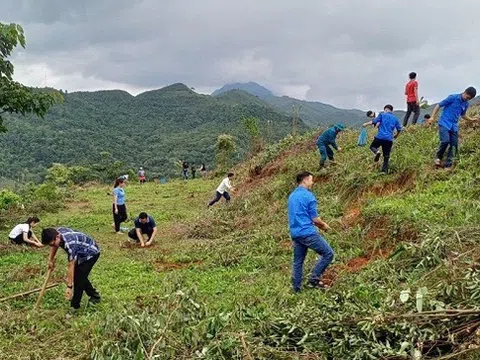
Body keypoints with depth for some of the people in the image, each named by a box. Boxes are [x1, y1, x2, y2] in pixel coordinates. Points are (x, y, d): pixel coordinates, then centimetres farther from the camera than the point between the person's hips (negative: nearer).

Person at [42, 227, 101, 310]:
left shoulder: (70, 244, -39)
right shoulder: (58, 231, -16)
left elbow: (71, 266, -35)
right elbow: (54, 246, 9)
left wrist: (69, 286, -32)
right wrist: (50, 260, 14)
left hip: (91, 253, -9)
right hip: (82, 253, 9)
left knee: (79, 278, -11)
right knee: (80, 276, 16)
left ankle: (74, 306, 0)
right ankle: (95, 296, 32)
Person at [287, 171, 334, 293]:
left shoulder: (291, 196, 15)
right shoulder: (308, 195, -10)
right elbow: (315, 219, -10)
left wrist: (318, 224, 24)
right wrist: (324, 225, 11)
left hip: (295, 234, 8)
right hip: (308, 233, -8)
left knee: (297, 262, 13)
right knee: (328, 253, 2)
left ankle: (296, 289, 16)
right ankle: (314, 279, 1)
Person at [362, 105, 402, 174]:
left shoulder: (382, 115, 5)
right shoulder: (395, 118, 16)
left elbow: (374, 121, -6)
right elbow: (399, 129, 18)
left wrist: (366, 124, 3)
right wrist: (396, 136, 35)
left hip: (380, 137, -3)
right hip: (389, 139, 3)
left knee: (372, 146, 20)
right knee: (386, 156, 9)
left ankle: (376, 152, -13)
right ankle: (384, 170, 2)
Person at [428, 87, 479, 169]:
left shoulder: (466, 104, 10)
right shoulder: (453, 98, -8)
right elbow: (438, 105, -6)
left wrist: (473, 119, 15)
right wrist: (432, 117, -13)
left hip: (454, 126, 6)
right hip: (444, 124, -6)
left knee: (453, 145, 1)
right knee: (445, 141, -23)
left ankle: (448, 166, 9)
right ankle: (438, 157, 2)